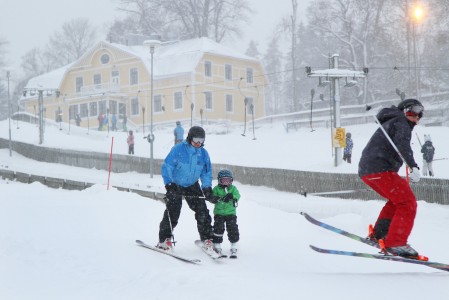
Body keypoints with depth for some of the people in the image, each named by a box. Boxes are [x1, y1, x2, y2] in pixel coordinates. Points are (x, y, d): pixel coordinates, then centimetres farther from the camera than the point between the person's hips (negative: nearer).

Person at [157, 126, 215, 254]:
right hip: (175, 185, -4)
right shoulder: (178, 149, -18)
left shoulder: (203, 153, -3)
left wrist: (207, 188, -8)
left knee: (202, 212, -4)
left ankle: (206, 239, 6)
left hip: (192, 186, 4)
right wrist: (169, 184, -26)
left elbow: (206, 172, 6)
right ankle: (164, 239, 2)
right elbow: (166, 167, -17)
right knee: (172, 212, -11)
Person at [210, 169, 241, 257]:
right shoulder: (216, 189, 1)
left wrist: (231, 196, -34)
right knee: (218, 228, -5)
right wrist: (221, 199, -30)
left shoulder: (233, 188, 5)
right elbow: (212, 198, -11)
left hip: (231, 212, 1)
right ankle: (217, 246, 7)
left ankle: (234, 247, 9)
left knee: (233, 229, -3)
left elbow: (237, 195, -12)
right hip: (219, 212, -1)